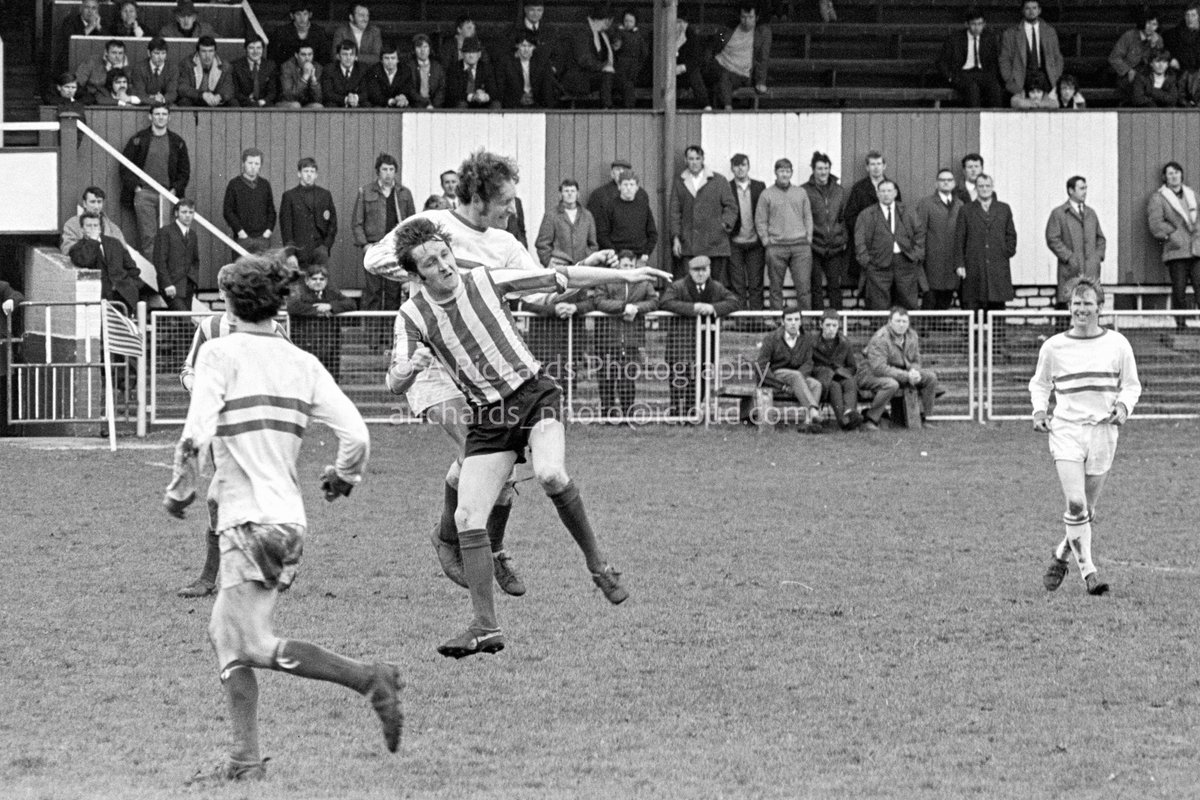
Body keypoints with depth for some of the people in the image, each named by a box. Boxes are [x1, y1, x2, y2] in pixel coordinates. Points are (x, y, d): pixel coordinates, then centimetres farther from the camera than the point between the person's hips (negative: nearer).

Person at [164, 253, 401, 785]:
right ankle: (245, 759, 9)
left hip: (250, 517, -7)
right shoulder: (302, 364, 11)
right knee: (225, 635, 13)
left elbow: (198, 432, -15)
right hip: (290, 516, 7)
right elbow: (356, 436, 5)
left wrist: (181, 487, 0)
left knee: (254, 644, -12)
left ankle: (369, 679, -19)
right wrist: (343, 478, 24)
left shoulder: (220, 354, -4)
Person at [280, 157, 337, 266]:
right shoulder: (289, 196, 8)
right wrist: (290, 246, -9)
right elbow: (285, 224, 3)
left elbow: (333, 222, 15)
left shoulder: (325, 194, 15)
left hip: (319, 248, 2)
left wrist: (327, 244, 1)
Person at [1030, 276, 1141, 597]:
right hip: (1066, 429, -1)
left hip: (1102, 430, 1)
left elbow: (1132, 385, 12)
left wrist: (1124, 406, -8)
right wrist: (1039, 411, 1)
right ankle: (1088, 571, -13)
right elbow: (1039, 383, 19)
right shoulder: (1053, 347, 3)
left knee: (1087, 509, 8)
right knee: (1075, 504, -17)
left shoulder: (1117, 344, 3)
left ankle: (1061, 555, 32)